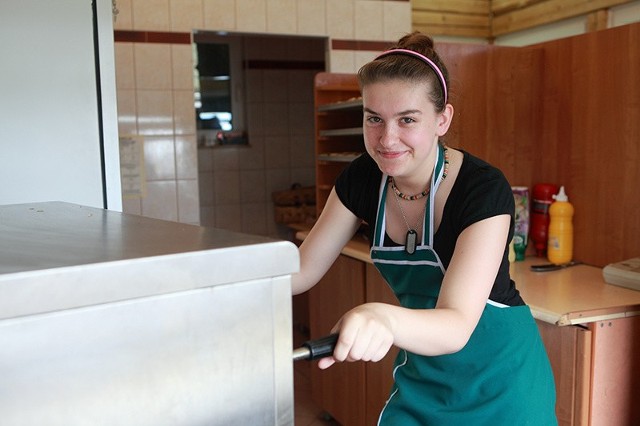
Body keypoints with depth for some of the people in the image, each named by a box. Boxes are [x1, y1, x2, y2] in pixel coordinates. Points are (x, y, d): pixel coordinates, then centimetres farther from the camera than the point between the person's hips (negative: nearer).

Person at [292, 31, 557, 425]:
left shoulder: (485, 189, -27)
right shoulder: (362, 180, -11)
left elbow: (457, 326, -35)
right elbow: (303, 271, -9)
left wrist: (386, 318, -55)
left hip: (497, 381, -4)